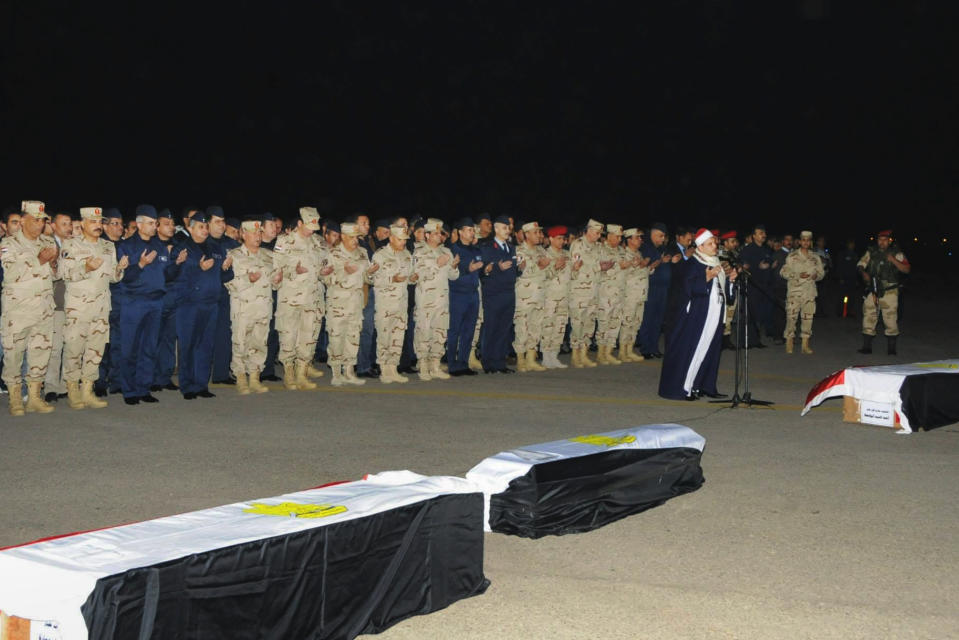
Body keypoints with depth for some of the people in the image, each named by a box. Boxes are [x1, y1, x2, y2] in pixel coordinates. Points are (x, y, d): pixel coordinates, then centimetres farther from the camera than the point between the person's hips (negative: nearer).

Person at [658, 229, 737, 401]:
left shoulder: (716, 264, 16)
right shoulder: (693, 264, -9)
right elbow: (689, 288, -20)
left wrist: (729, 279, 5)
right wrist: (707, 277, -30)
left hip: (713, 315, 8)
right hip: (697, 315, -8)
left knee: (709, 350, 9)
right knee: (691, 350, -7)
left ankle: (702, 385, 15)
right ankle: (681, 387, -2)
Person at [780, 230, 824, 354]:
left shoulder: (815, 257, 12)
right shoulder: (792, 256, 1)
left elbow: (821, 272, 17)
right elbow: (783, 272, -2)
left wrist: (816, 275, -6)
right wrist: (798, 275, -14)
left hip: (810, 291, 3)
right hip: (794, 290, -3)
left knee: (808, 317, 1)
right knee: (791, 316, -7)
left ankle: (805, 345, 9)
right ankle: (789, 344, 4)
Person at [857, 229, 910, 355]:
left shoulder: (896, 253, 1)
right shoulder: (871, 252, 7)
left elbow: (907, 269, -6)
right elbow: (860, 264, 11)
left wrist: (894, 260, -20)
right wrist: (864, 273, -10)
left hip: (889, 292, -2)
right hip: (872, 291, 2)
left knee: (891, 319, -3)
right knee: (868, 318, 2)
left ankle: (891, 348, 6)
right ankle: (867, 346, 10)